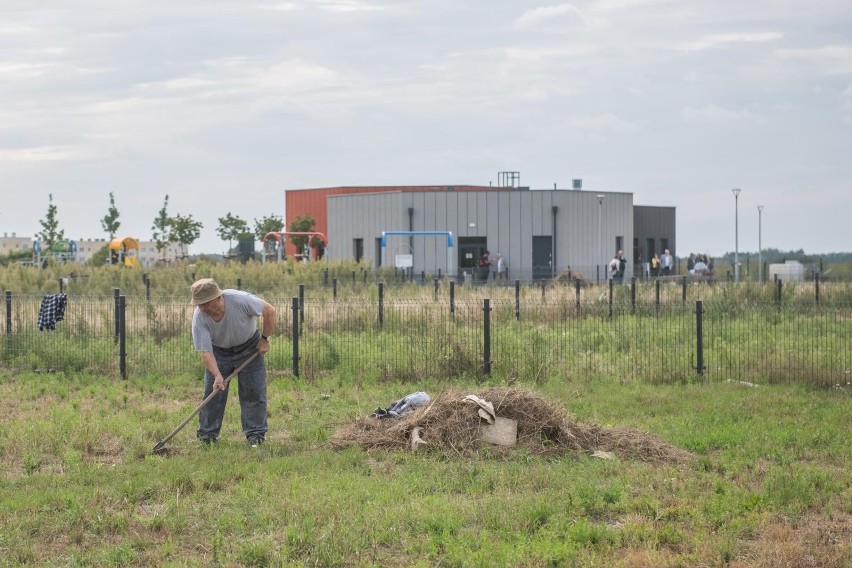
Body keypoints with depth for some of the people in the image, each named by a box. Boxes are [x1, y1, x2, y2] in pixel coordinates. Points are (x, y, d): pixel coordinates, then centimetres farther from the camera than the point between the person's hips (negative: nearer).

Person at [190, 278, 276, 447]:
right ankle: (207, 436, 8)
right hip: (219, 351, 1)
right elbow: (205, 352, -28)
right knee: (213, 392, -3)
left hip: (249, 347, -1)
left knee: (254, 391, -5)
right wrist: (217, 376, -39)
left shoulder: (240, 300, -34)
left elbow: (269, 311, -19)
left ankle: (256, 435, 1)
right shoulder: (199, 318, -29)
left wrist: (265, 339, -15)